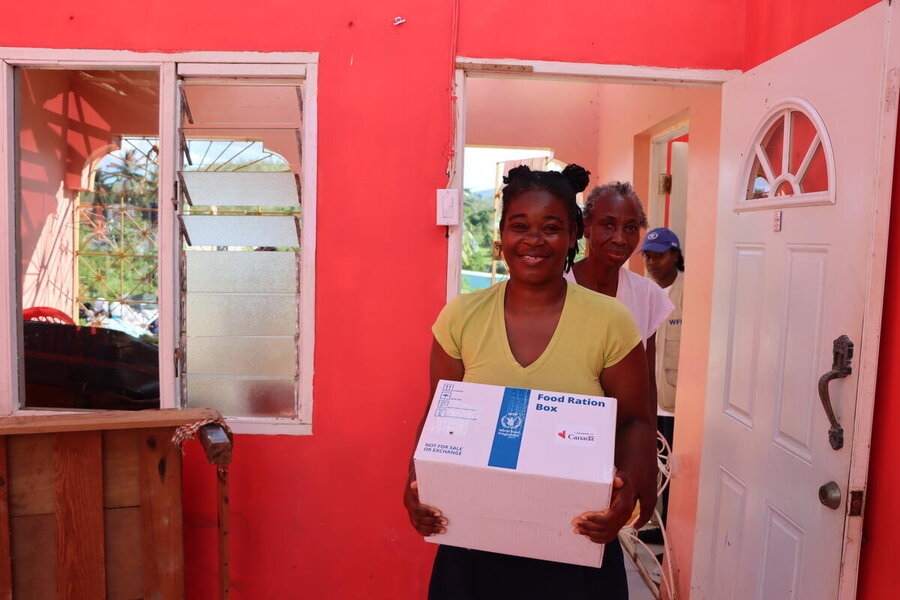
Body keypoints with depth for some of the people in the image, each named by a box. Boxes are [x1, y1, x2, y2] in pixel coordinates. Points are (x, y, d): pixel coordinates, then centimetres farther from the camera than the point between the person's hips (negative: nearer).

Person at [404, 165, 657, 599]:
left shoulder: (610, 321, -9)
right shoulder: (461, 316, -5)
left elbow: (634, 422, -1)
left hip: (576, 538, -1)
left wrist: (628, 484, -20)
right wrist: (418, 479, -14)